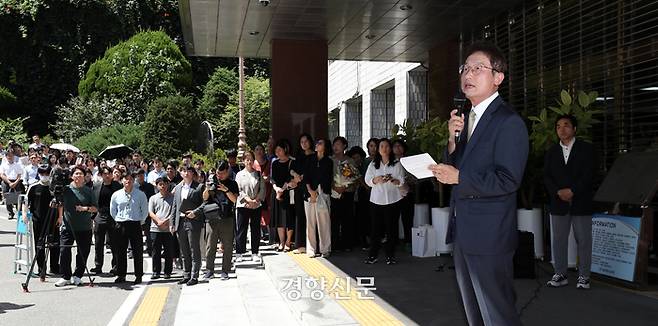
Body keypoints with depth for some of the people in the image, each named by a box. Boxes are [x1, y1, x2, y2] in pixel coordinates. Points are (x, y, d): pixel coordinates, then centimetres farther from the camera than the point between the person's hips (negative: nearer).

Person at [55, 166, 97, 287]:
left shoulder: (88, 191, 4)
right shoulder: (66, 189, 3)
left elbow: (95, 208, 4)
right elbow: (61, 205, 18)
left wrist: (85, 208, -13)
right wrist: (60, 217, 16)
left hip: (85, 228, 0)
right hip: (67, 226, 0)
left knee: (83, 253, 4)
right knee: (64, 251, -5)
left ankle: (77, 276, 18)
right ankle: (65, 277, 6)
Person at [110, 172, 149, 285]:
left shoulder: (140, 194, 0)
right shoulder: (116, 195, 5)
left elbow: (145, 210, 5)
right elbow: (112, 211, 15)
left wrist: (140, 221, 2)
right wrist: (118, 220, 9)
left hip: (135, 224, -2)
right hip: (121, 225, 2)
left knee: (137, 252, 1)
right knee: (120, 251, 6)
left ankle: (138, 276, 8)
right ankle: (121, 275, 15)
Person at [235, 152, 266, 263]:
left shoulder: (258, 174, 9)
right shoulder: (240, 175, 3)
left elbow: (263, 189, 4)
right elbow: (238, 191, -4)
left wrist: (256, 200, -10)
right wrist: (248, 200, -15)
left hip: (256, 205, 2)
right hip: (243, 206, -2)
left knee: (256, 230, 4)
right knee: (241, 230, 0)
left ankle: (255, 253, 11)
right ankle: (239, 253, 6)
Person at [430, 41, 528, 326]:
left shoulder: (508, 122, -14)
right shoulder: (467, 118, 13)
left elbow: (508, 180, -21)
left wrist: (459, 178, -18)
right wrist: (453, 139, -5)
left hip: (489, 236, -9)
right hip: (464, 232, 9)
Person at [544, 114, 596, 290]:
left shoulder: (586, 149, 3)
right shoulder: (551, 152, 13)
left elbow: (588, 174, -6)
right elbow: (547, 176, 5)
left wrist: (572, 191, -16)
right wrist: (558, 192, -12)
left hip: (581, 202, -3)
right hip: (558, 203, 3)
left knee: (583, 240, 1)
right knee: (558, 240, 4)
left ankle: (584, 276, 9)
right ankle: (560, 274, 12)